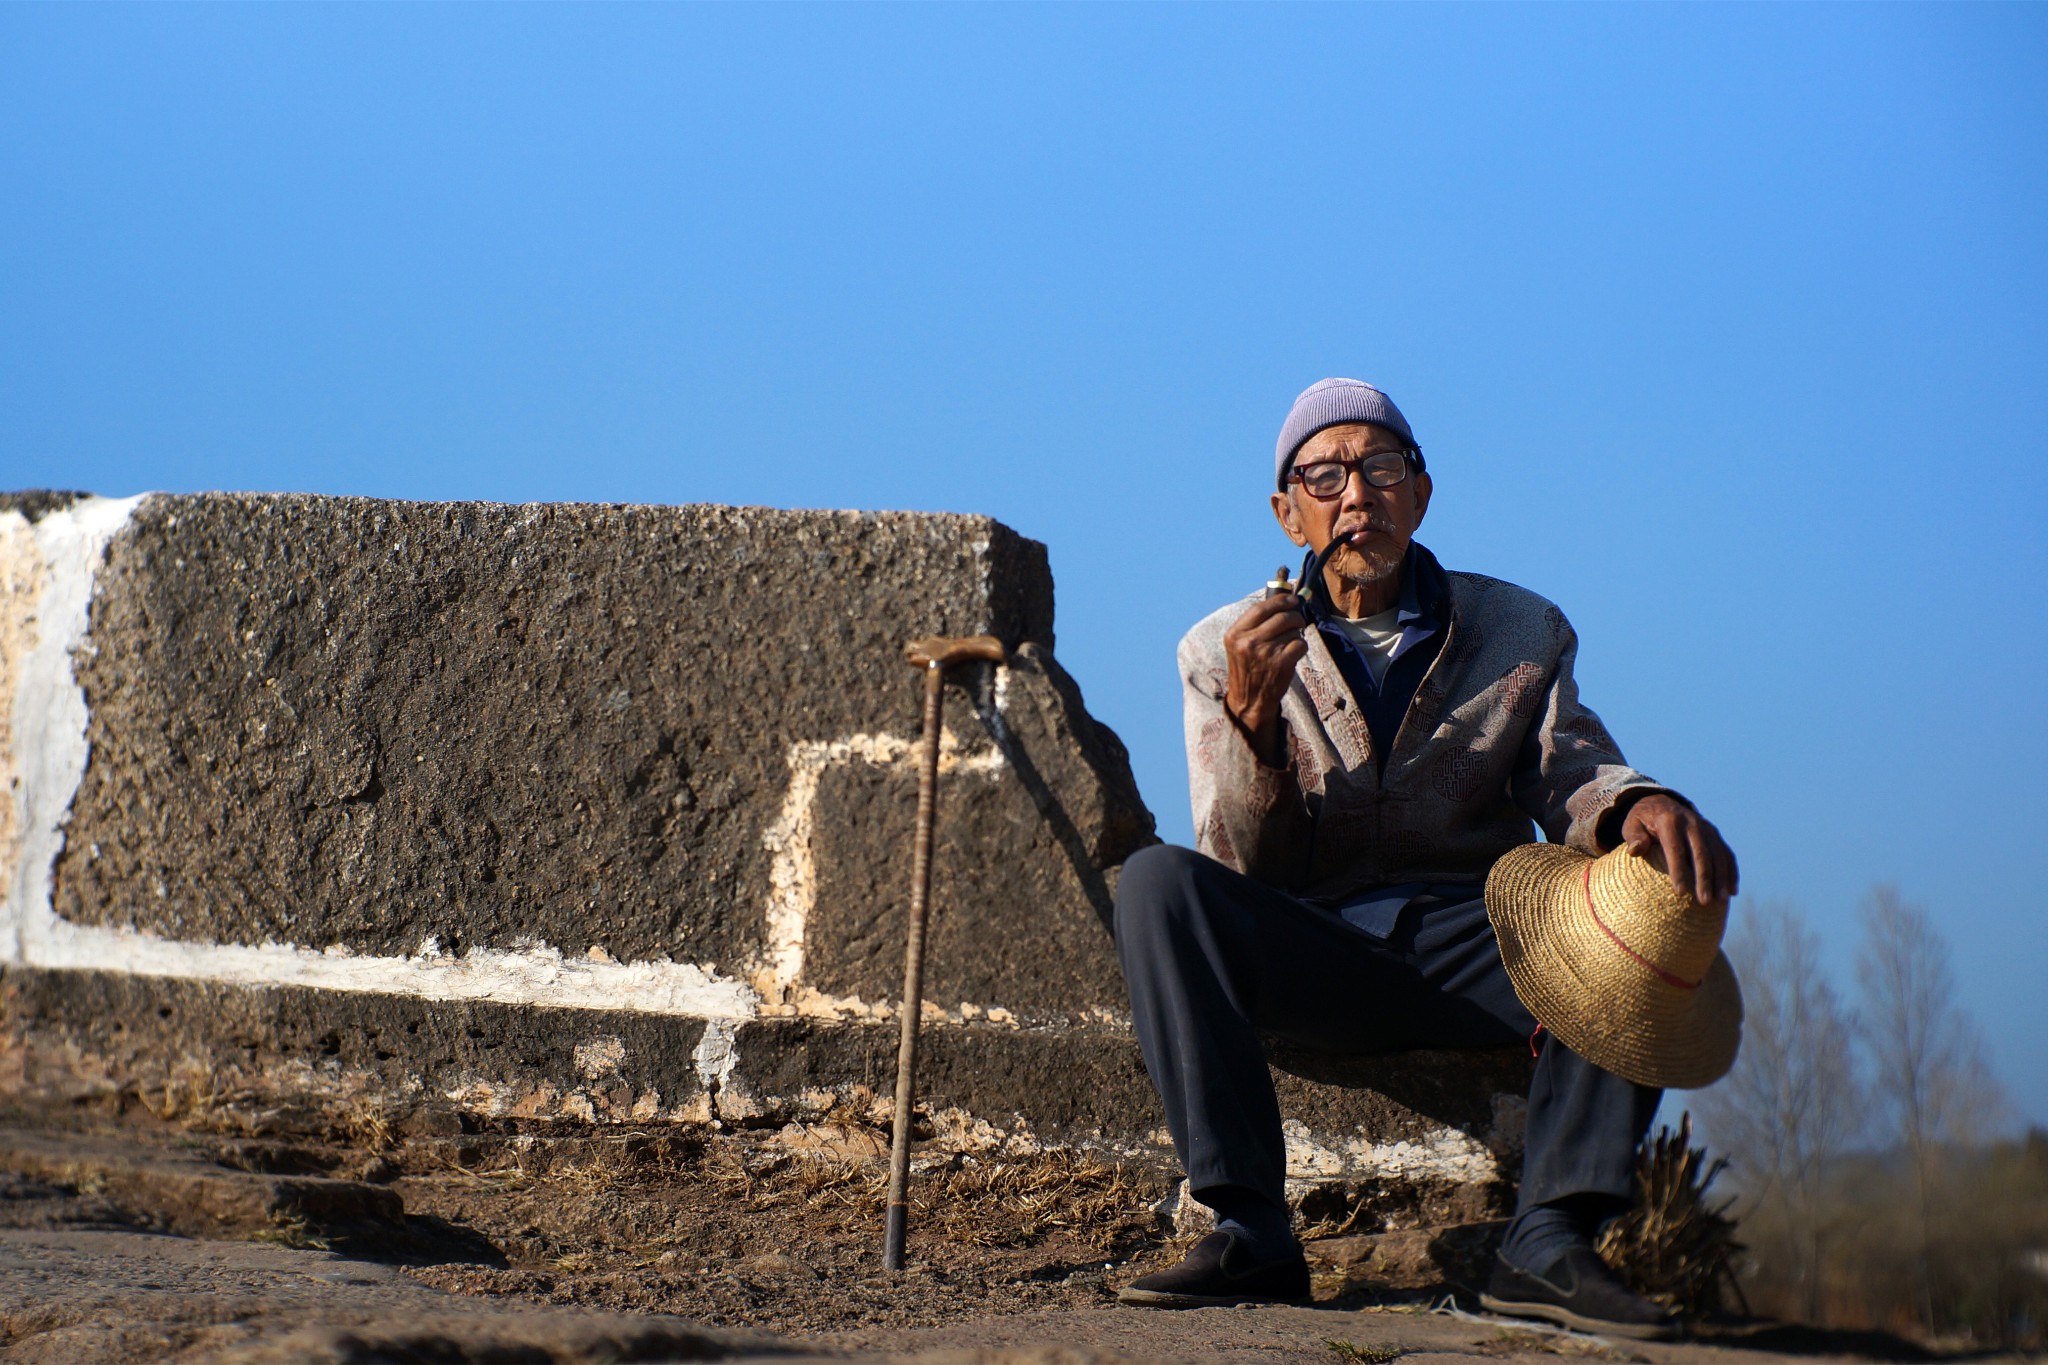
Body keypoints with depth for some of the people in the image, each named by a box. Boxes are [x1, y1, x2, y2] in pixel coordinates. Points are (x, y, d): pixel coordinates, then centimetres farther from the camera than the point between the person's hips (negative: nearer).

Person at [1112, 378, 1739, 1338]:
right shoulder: (1225, 652, 8)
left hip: (1472, 943, 1)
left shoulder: (1520, 634, 13)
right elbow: (1236, 869, -1)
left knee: (1657, 890, -27)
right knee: (1157, 882, -30)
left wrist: (1639, 806, -23)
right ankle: (1249, 1233, -33)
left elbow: (1571, 775, 2)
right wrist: (1251, 718, -19)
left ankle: (1551, 1235, -31)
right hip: (1311, 956, -1)